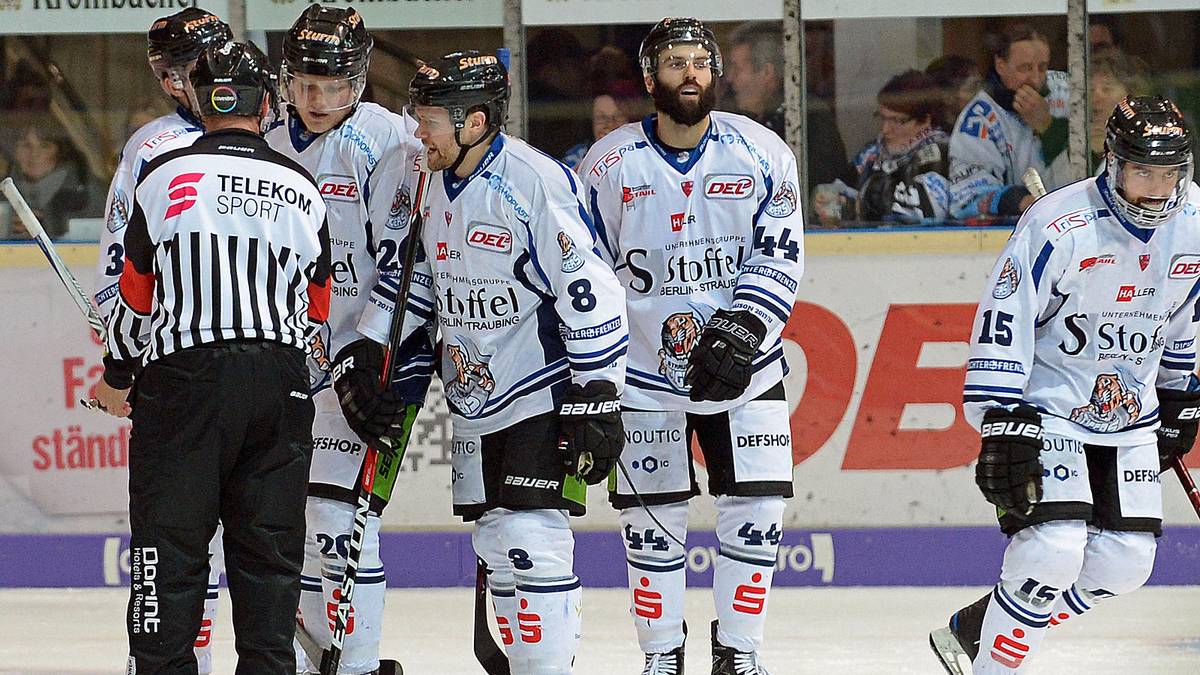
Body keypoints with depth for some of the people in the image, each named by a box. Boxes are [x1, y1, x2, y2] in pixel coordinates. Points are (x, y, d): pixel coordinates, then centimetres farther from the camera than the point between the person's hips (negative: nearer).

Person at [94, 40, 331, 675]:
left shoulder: (165, 176, 0)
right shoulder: (302, 189, 9)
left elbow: (135, 294, 4)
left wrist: (117, 378, 19)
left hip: (184, 378, -3)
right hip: (280, 384, 3)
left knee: (169, 544, 0)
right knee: (269, 548, 8)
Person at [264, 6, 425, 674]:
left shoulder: (388, 142, -11)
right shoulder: (273, 149, 10)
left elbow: (408, 258, -15)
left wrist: (373, 355, -19)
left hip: (363, 359, -7)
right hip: (294, 359, 7)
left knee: (340, 515, -13)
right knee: (294, 514, 10)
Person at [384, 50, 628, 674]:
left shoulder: (537, 184, -20)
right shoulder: (435, 185, 6)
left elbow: (591, 294, -20)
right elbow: (422, 281, 22)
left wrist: (597, 401, -20)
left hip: (544, 394, -8)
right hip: (473, 400, 8)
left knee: (532, 539, -13)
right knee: (494, 545, 8)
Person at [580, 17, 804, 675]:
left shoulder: (761, 154, -5)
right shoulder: (610, 164, -6)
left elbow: (778, 260, -6)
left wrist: (739, 334, -19)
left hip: (744, 367, 1)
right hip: (645, 368, -1)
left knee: (757, 510, -1)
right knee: (652, 519, 2)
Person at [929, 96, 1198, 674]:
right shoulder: (1058, 226, -23)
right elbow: (1002, 323, -23)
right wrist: (1002, 426, -26)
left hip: (1129, 417, 7)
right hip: (1046, 406, -7)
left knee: (1126, 561, 2)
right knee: (1053, 550, -21)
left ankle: (975, 628, 18)